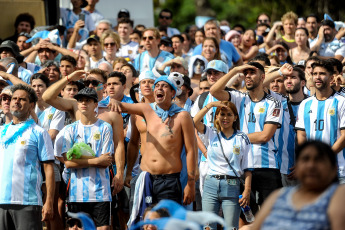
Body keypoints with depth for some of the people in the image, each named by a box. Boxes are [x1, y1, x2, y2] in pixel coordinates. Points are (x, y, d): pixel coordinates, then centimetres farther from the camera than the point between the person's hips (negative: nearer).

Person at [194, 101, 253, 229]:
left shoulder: (242, 139, 6)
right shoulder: (212, 134, 10)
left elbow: (247, 168, 3)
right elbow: (195, 122, -9)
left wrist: (247, 191, -6)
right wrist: (211, 105, -9)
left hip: (231, 186, -1)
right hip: (211, 185, 2)